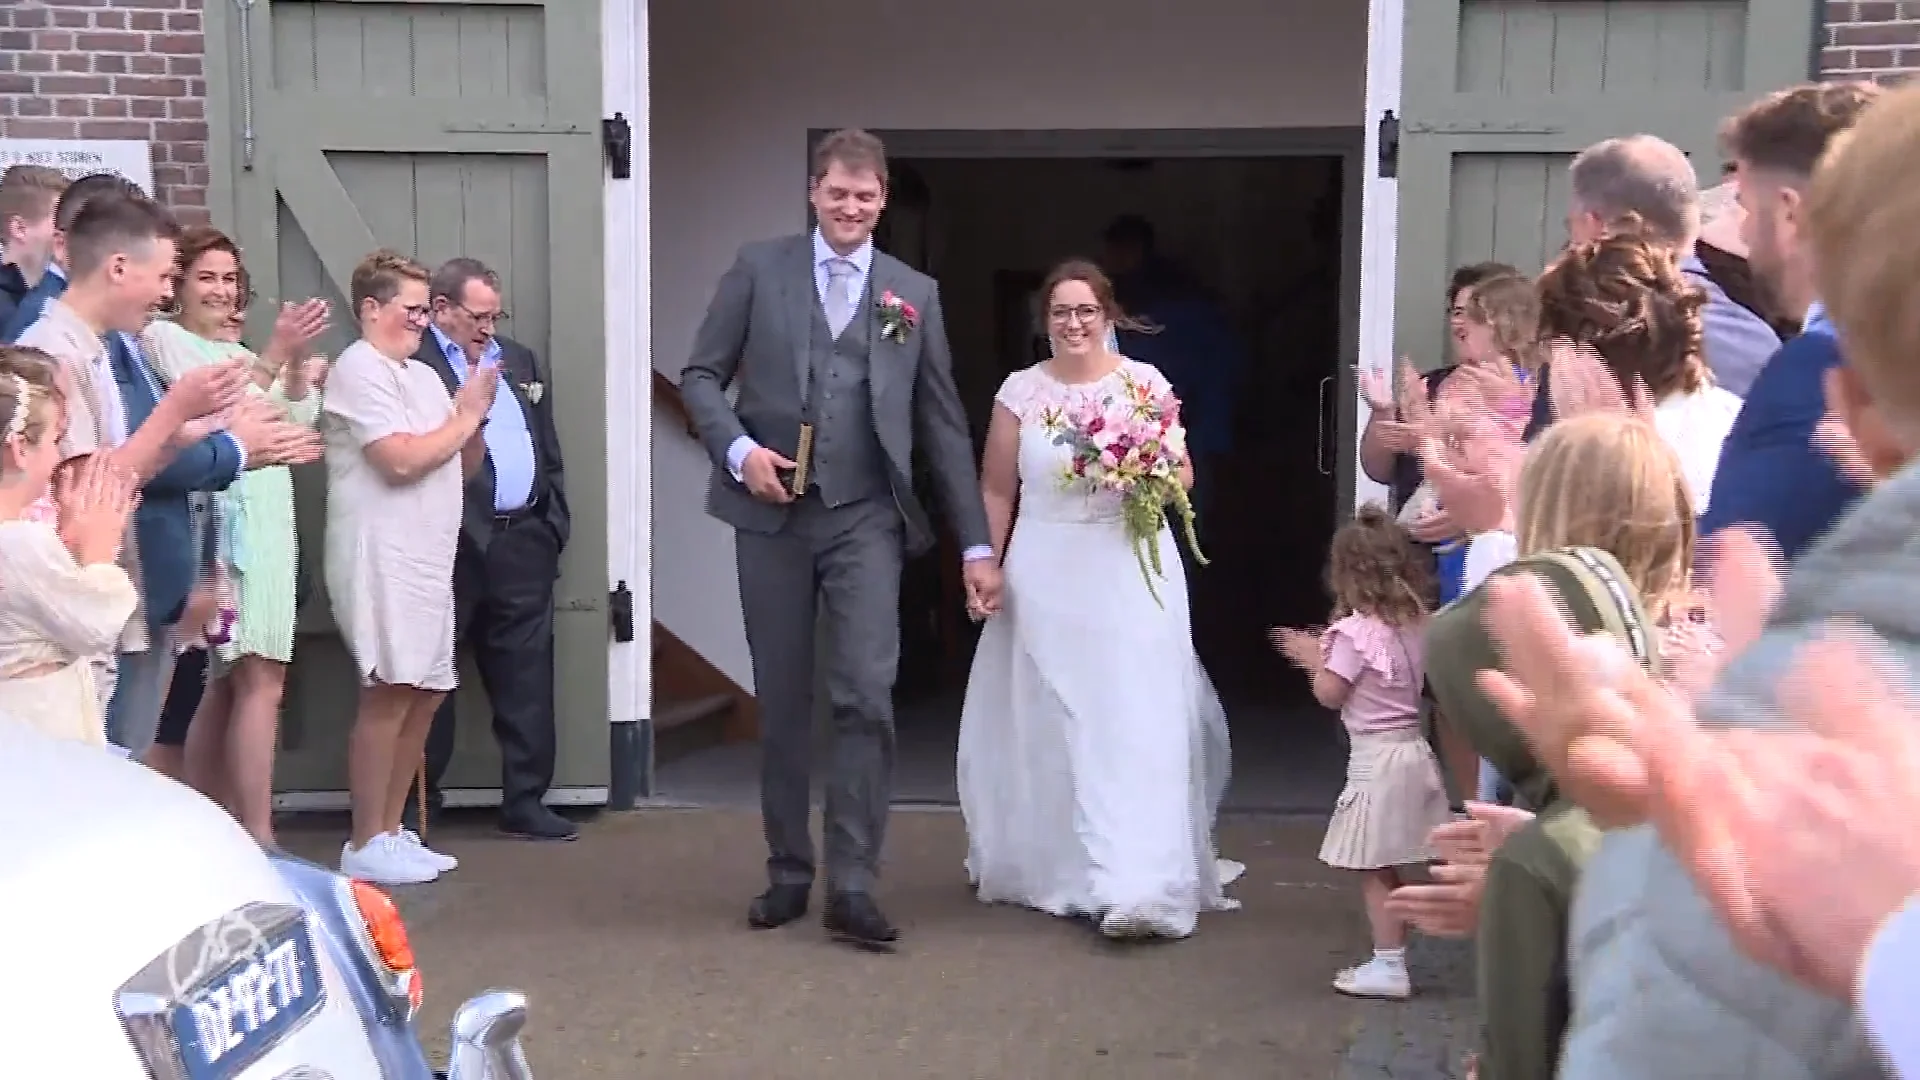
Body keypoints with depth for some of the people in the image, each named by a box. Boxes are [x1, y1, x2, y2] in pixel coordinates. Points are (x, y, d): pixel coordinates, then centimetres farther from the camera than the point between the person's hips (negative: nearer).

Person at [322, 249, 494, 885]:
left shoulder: (424, 375, 18)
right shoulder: (360, 369, -7)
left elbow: (463, 468, 19)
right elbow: (401, 460, -17)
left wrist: (475, 418, 2)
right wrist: (464, 416, -5)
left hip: (426, 558, 9)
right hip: (381, 558, -9)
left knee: (426, 692, 10)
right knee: (389, 691, -10)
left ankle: (390, 832, 19)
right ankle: (365, 845, -3)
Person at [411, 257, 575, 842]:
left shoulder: (520, 361, 18)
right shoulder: (410, 365, -4)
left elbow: (549, 451, 20)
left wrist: (555, 524, 15)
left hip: (522, 544, 6)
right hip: (449, 546, -6)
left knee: (526, 678, 8)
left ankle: (526, 800, 16)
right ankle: (414, 803, 15)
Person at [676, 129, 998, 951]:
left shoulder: (915, 293, 9)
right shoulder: (758, 269, 6)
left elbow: (944, 423, 8)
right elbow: (701, 373, 6)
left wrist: (977, 544, 5)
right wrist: (737, 447, -14)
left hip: (866, 518, 0)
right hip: (772, 514, 0)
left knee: (867, 696, -11)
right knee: (782, 704, 8)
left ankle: (853, 887, -4)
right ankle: (788, 873, 21)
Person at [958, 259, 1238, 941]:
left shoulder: (1146, 384, 2)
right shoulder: (1021, 391, 5)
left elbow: (1181, 477, 7)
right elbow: (996, 491, 8)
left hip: (1131, 573, -1)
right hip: (1044, 577, 2)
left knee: (1136, 725, -7)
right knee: (1045, 728, 7)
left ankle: (1138, 889, -8)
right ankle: (1052, 870, 24)